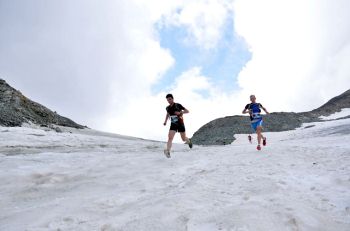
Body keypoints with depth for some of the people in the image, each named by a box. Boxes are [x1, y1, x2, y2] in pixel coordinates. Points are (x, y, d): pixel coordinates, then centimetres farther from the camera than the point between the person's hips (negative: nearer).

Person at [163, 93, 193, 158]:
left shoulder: (178, 105, -11)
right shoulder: (168, 108, 2)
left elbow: (187, 111, -9)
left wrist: (180, 112, -25)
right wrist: (165, 121, 11)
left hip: (181, 124, -2)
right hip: (173, 125, 3)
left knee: (184, 139, 8)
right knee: (170, 138, -19)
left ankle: (189, 141, 43)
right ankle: (168, 151, -28)